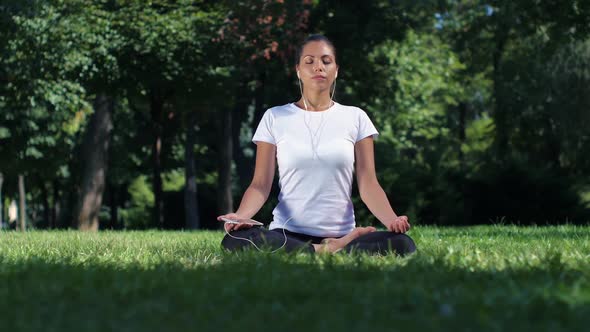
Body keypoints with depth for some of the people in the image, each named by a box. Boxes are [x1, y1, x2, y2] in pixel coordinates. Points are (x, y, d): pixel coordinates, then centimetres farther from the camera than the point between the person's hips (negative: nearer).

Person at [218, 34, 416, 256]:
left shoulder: (355, 118, 8)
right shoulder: (275, 117, 7)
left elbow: (368, 184, 1)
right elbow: (261, 184, 0)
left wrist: (391, 219, -20)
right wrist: (241, 215, -22)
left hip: (341, 234, 0)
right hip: (288, 234, 1)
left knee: (402, 244, -30)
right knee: (235, 240, -34)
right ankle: (331, 253, -21)